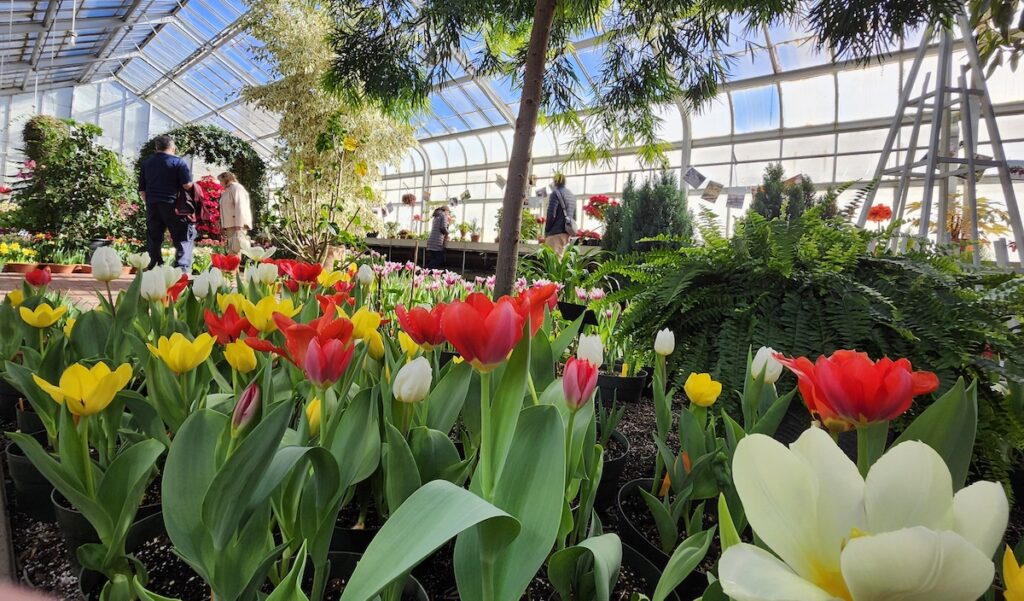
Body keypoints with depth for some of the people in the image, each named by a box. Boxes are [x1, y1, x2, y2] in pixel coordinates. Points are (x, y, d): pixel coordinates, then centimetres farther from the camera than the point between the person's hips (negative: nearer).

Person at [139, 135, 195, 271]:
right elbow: (188, 185, -12)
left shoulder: (146, 163, 15)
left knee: (153, 240, 9)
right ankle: (182, 268, -11)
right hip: (172, 206, -5)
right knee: (183, 238, -1)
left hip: (152, 206, 5)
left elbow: (142, 190, 14)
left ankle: (153, 269, 10)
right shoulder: (178, 162, -2)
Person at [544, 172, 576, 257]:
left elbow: (551, 215, -12)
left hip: (556, 232, -8)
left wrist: (546, 231, -4)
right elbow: (574, 216, 19)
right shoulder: (572, 195, 18)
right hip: (567, 232, 8)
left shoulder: (556, 193, -7)